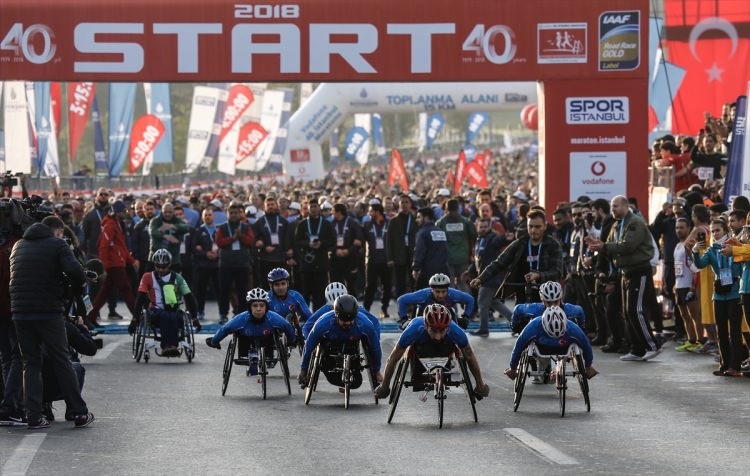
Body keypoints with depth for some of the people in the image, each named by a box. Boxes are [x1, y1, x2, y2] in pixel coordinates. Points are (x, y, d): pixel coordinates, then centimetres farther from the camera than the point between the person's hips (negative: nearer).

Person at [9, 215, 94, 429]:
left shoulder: (18, 246, 15)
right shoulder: (57, 244, -2)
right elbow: (75, 271, -16)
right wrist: (76, 285, 6)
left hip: (20, 313, 4)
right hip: (49, 312, -4)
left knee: (30, 363, 11)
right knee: (61, 362, 5)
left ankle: (33, 415, 2)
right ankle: (79, 413, 7)